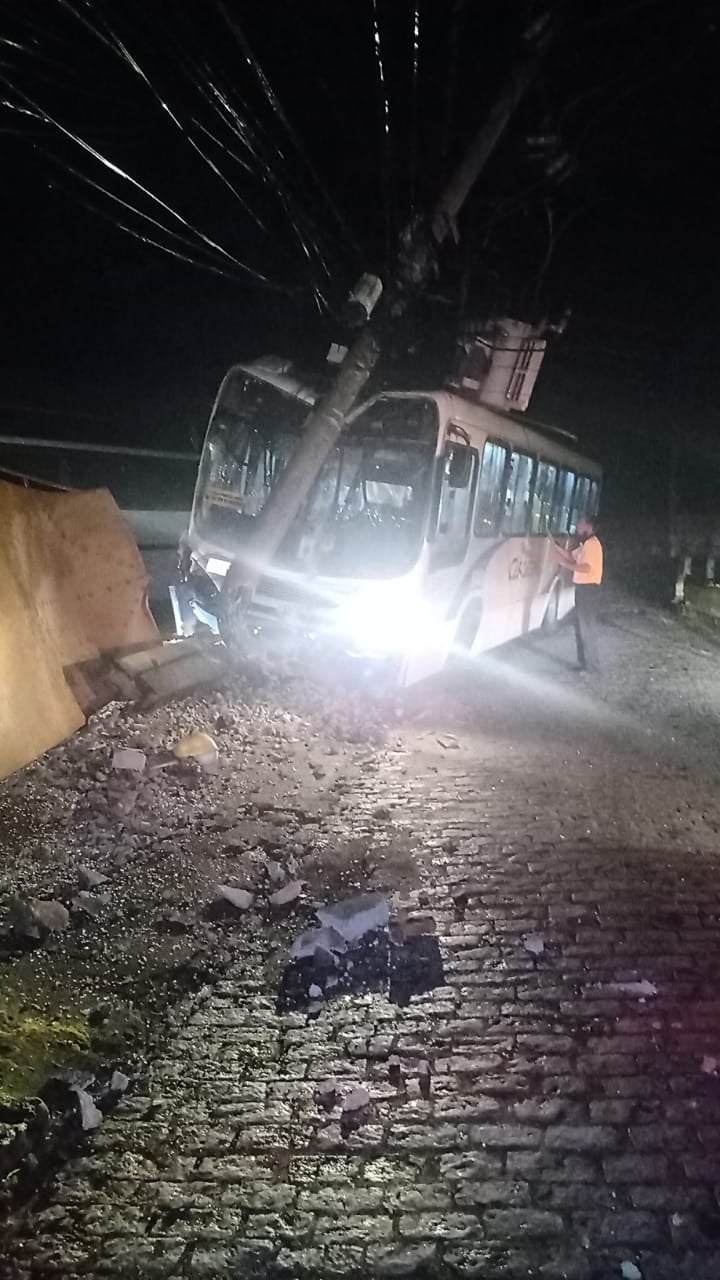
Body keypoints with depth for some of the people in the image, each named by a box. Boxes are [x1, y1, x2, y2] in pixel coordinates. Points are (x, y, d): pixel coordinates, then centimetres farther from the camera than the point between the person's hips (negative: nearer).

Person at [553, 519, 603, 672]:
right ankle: (584, 662, 23)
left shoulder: (593, 544, -16)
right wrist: (556, 545, 6)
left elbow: (586, 568, -25)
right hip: (582, 587, 11)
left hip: (588, 588, -11)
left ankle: (592, 665, 0)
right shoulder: (585, 545, 17)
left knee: (588, 627, -6)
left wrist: (566, 564, -21)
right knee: (581, 626, 15)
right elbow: (571, 556, 17)